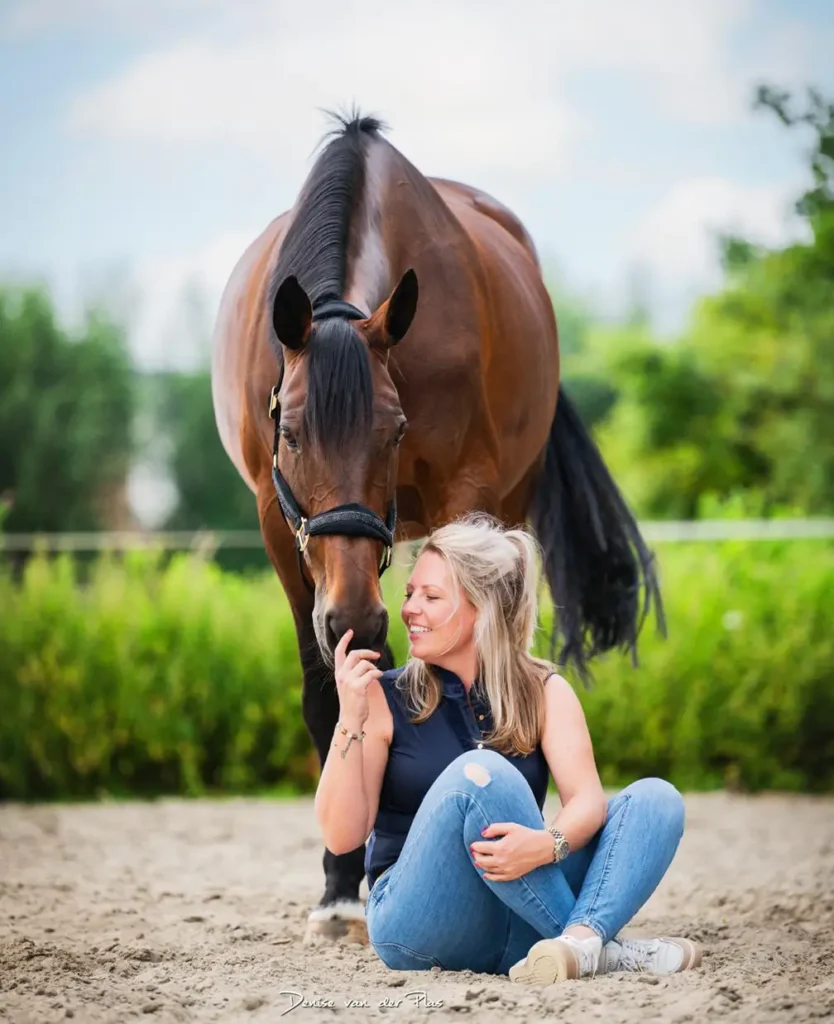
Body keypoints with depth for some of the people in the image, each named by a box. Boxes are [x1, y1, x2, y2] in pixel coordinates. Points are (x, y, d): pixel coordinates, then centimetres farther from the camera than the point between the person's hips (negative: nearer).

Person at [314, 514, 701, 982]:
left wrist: (548, 844, -33)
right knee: (479, 774, -28)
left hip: (522, 924, 3)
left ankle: (580, 941, -40)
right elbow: (342, 836, -6)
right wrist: (351, 720, -16)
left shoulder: (544, 692, 6)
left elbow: (588, 799, -10)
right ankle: (603, 949, -26)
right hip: (417, 924, -3)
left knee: (657, 799, -14)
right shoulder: (385, 699, 2)